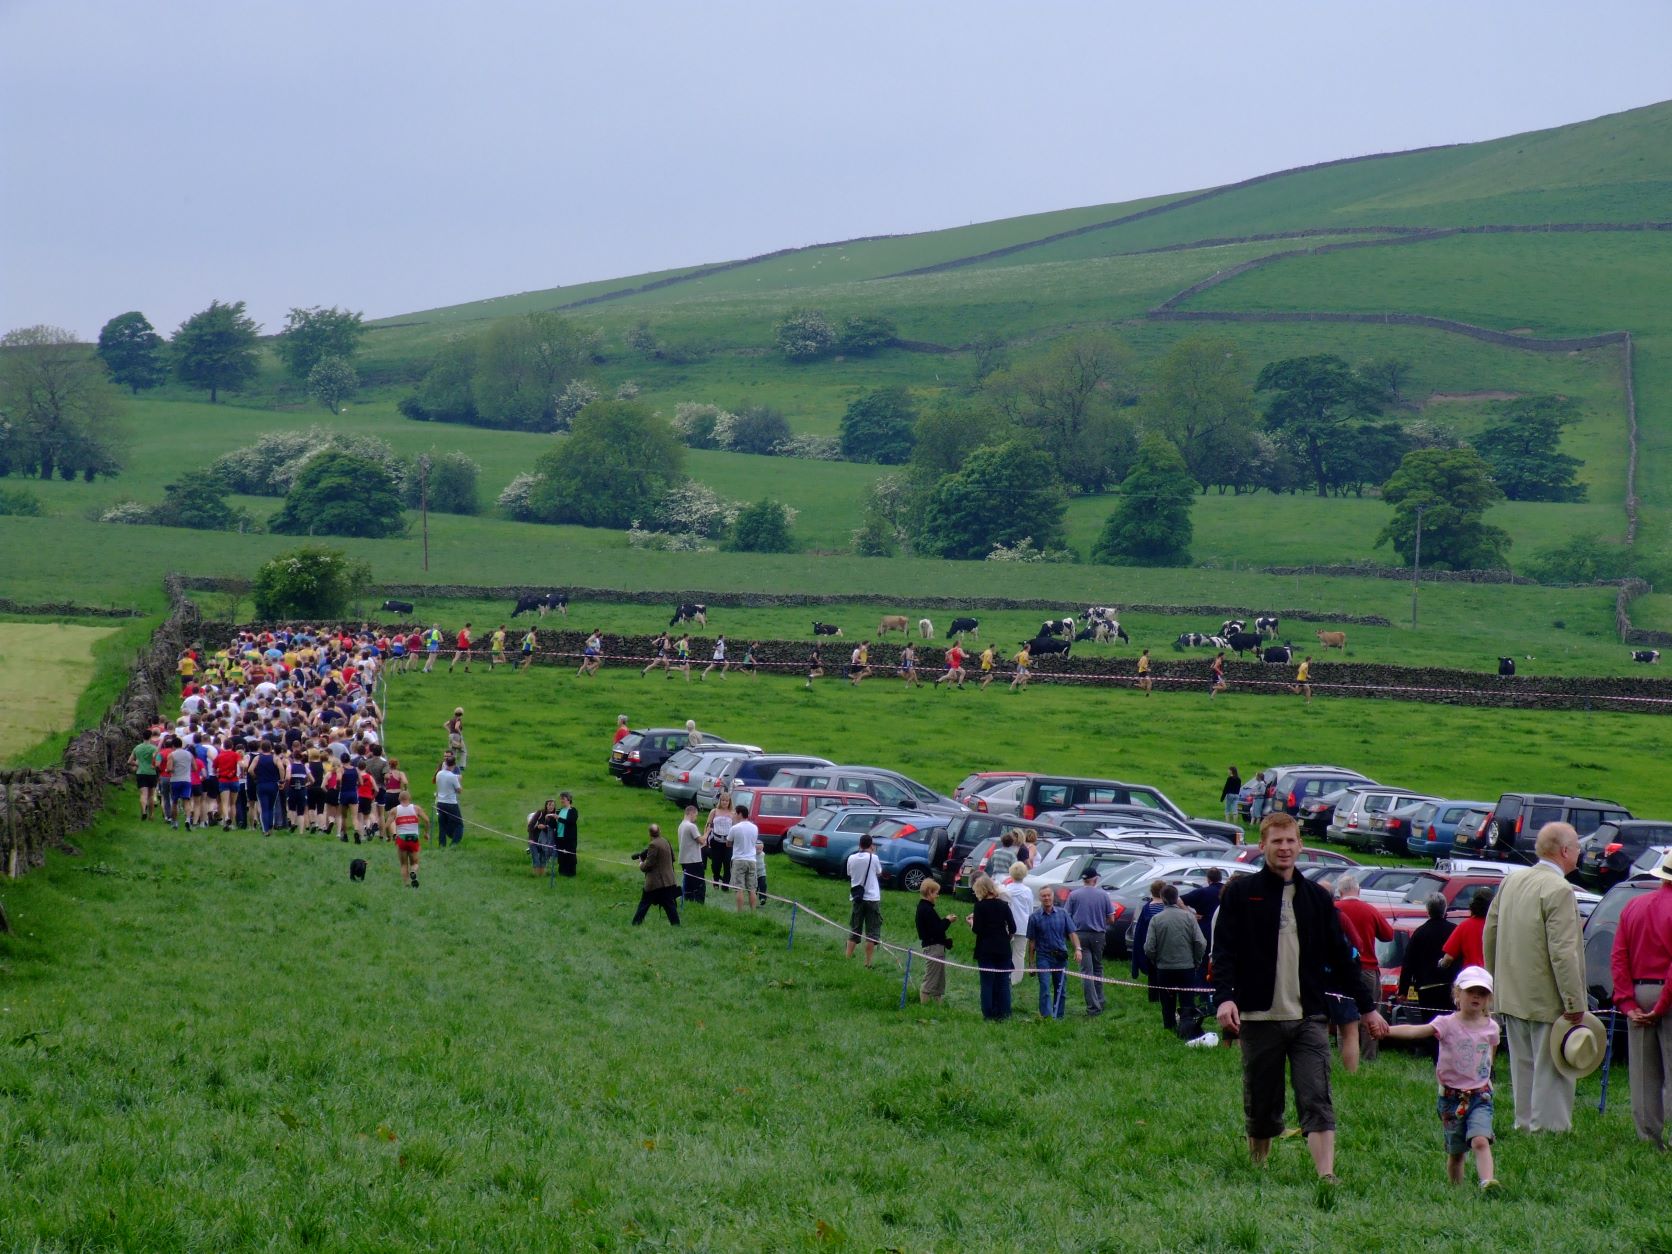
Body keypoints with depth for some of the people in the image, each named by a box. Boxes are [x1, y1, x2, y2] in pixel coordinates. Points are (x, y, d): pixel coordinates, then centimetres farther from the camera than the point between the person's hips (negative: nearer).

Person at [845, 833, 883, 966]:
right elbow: (879, 873, 6)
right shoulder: (873, 858, -10)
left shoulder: (852, 858, -1)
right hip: (872, 898, -3)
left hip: (857, 898, 3)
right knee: (872, 933, 3)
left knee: (854, 931, 13)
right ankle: (867, 963, 2)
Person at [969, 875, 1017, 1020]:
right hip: (1003, 949, 3)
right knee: (1003, 982, 7)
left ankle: (989, 1013, 0)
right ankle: (1004, 1013, 5)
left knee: (987, 982, 2)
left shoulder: (980, 906, -9)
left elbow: (977, 929, -12)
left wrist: (972, 922, 8)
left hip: (985, 950, -3)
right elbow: (1012, 928, 1)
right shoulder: (1003, 905, 1)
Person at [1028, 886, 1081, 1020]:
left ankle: (1058, 1016, 16)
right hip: (1043, 957, -3)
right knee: (1045, 988, -14)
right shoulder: (1034, 917, 1)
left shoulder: (1063, 914, 6)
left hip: (1060, 957, 3)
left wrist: (1078, 949, -12)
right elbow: (1031, 942, 4)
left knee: (1061, 990, 7)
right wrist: (1031, 962, 3)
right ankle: (1046, 1016, -20)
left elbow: (1072, 933, 4)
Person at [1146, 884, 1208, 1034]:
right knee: (1188, 1004, 5)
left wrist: (1156, 962, 10)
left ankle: (1170, 1031, 11)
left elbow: (1149, 948, -9)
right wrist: (1196, 962, 8)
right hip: (1187, 968, 0)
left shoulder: (1156, 919, -8)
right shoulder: (1188, 916, -6)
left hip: (1164, 969, 0)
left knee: (1168, 1006, 9)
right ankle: (1190, 1032, -2)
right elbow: (1201, 943, -8)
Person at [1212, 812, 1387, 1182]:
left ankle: (1326, 1175, -21)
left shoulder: (1317, 897, 12)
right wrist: (1224, 997, -20)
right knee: (1260, 1105, 7)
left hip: (1308, 1017, 2)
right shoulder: (1241, 893, 3)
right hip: (1259, 1017, -2)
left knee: (1317, 1100, -11)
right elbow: (1224, 951, -4)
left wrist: (1367, 1008, 19)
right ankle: (1257, 1170, 26)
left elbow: (1340, 957, 18)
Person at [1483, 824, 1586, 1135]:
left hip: (1512, 996, 8)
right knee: (1551, 1070, -3)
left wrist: (1497, 982, 24)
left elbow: (1489, 934, 15)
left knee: (1523, 1066, 17)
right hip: (1546, 999, -8)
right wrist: (1575, 1004, -18)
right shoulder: (1559, 890, -18)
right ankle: (1548, 1127, -3)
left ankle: (1525, 1122, 24)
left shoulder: (1511, 881, 7)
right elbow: (1562, 952, -22)